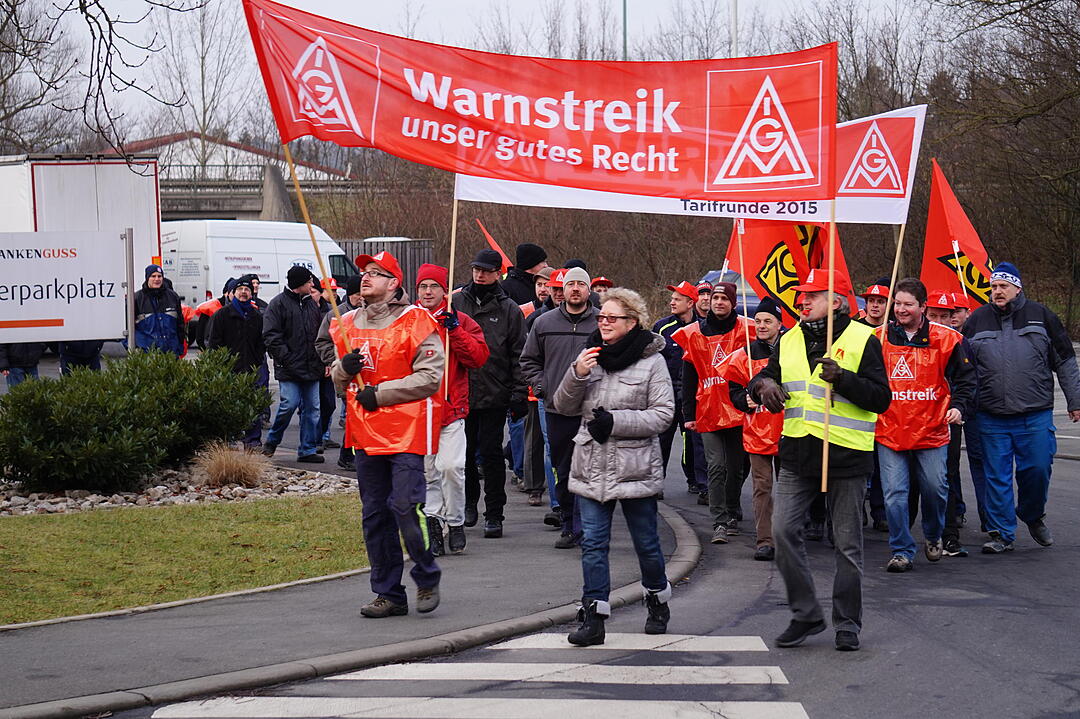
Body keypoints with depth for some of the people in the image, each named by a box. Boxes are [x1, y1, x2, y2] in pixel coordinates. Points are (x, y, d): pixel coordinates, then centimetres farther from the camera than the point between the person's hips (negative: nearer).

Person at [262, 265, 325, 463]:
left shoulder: (312, 305, 17)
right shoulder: (279, 304, -4)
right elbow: (270, 336, -9)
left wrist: (325, 361, 12)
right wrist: (285, 358, -15)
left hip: (311, 368, 6)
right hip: (289, 369, -6)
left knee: (312, 409, 4)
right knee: (289, 404, -12)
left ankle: (307, 450, 10)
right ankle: (271, 441, 10)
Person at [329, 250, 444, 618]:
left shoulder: (416, 321, -6)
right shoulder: (350, 323, 13)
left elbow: (430, 377, -13)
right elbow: (339, 381, 20)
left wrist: (380, 393, -16)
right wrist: (344, 368, -4)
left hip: (406, 431, -6)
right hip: (365, 433, 7)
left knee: (406, 505, -14)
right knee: (375, 514, 8)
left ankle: (427, 578, 8)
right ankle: (389, 593, 16)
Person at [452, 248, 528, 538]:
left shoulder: (509, 310, 2)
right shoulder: (456, 302, 5)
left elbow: (518, 355, 3)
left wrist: (519, 393, -3)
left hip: (494, 394, -2)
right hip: (459, 392, 2)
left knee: (491, 454, -2)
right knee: (464, 452, 10)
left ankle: (494, 514, 3)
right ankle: (469, 501, 28)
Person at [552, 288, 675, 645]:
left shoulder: (651, 360, -4)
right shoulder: (590, 355, 8)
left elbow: (663, 414, -9)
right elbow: (563, 407, 9)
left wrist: (615, 421, -17)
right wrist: (576, 374, -10)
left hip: (635, 467, -3)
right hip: (592, 467, 3)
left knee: (646, 542, 9)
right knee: (593, 543, -1)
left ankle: (658, 602, 32)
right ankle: (593, 618, 0)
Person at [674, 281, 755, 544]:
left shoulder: (745, 330, 2)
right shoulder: (694, 334, 5)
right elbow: (688, 378, 8)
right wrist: (688, 414, 4)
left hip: (738, 411, 0)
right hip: (708, 411, 0)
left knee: (735, 467, 10)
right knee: (716, 467, -8)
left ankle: (732, 514, 25)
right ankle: (720, 522, -10)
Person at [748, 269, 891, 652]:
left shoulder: (862, 340, -5)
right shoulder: (790, 341, 11)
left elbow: (880, 398, -9)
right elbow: (760, 381, 21)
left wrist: (843, 378, -23)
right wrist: (764, 383, -2)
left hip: (846, 455, -5)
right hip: (798, 452, 5)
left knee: (847, 543, 3)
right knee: (783, 530, -6)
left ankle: (848, 624, 15)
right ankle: (806, 613, 7)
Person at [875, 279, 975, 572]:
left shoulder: (946, 339, -1)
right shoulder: (879, 338, 2)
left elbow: (965, 377, 7)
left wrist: (958, 406, -6)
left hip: (932, 430, 0)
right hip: (889, 431, 0)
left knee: (935, 489, 7)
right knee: (894, 494, -5)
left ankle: (934, 536, 34)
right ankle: (902, 551, 3)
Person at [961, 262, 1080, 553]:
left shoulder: (1040, 316, 4)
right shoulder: (977, 321, 7)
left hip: (1035, 416, -1)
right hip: (992, 419, 1)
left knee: (1038, 469, 0)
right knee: (997, 476, 2)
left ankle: (1033, 516, 27)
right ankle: (1001, 533, 10)